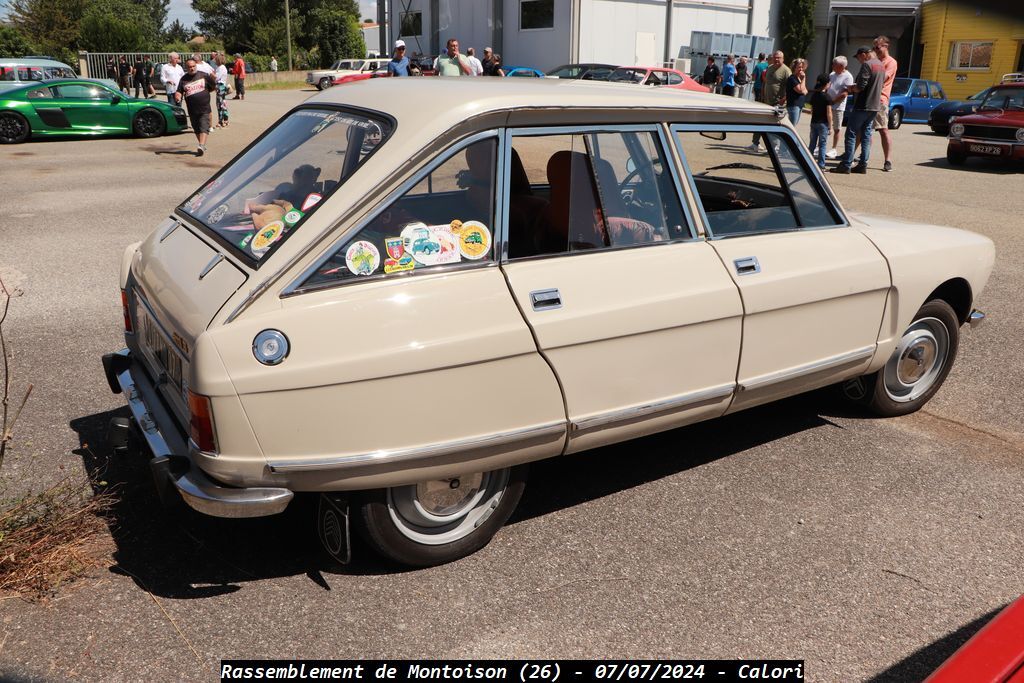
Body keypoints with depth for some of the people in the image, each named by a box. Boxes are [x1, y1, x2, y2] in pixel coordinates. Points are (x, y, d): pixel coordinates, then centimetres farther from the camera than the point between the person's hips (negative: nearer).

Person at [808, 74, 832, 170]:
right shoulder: (827, 97, -12)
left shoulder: (813, 95, 5)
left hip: (813, 122, 6)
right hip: (823, 123, -5)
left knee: (812, 143, 13)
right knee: (822, 144, -1)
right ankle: (821, 165, -1)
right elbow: (829, 113, -13)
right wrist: (830, 125, -6)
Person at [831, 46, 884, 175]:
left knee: (851, 134, -5)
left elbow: (860, 86, -20)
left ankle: (846, 165, -7)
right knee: (866, 135, 10)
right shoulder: (881, 66, 16)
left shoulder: (867, 64, -13)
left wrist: (851, 88, -1)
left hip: (862, 106, -9)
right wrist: (854, 87, 15)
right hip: (875, 106, 9)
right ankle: (863, 165, 10)